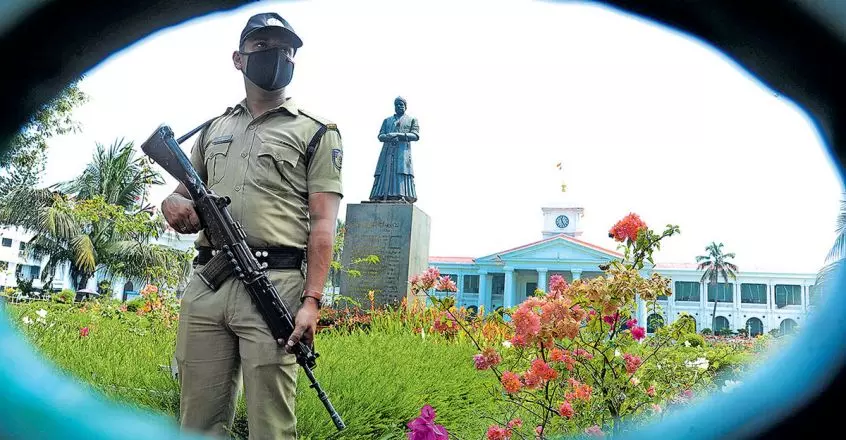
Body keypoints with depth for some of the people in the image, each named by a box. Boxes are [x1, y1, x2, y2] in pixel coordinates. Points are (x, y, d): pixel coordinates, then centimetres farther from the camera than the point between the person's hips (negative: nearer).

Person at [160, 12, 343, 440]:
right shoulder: (213, 129, 22)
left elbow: (322, 224, -1)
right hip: (205, 284, 5)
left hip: (275, 285, -4)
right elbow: (180, 194, 29)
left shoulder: (316, 132, 7)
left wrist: (311, 301, -12)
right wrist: (174, 205, 2)